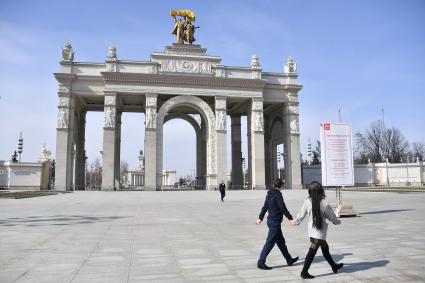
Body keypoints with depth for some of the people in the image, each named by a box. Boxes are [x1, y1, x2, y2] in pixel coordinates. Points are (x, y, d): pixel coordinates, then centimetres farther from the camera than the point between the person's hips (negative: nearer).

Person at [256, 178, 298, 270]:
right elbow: (283, 208, -17)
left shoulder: (269, 194, 9)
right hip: (275, 222, -9)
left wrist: (260, 218, 24)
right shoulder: (278, 195, -16)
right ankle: (261, 263, 0)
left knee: (281, 241, 18)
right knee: (270, 243, -4)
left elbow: (265, 207, 16)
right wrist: (290, 218, -6)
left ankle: (289, 260, 30)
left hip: (270, 220, 9)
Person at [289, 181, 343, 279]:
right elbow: (331, 216, -1)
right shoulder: (324, 203, -16)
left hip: (312, 230, 5)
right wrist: (337, 221, 21)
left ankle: (334, 266, 40)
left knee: (325, 248, 22)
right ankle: (304, 272, 0)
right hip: (319, 232, -5)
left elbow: (301, 214, 2)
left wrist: (295, 222, 20)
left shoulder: (307, 201, -8)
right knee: (312, 251, -3)